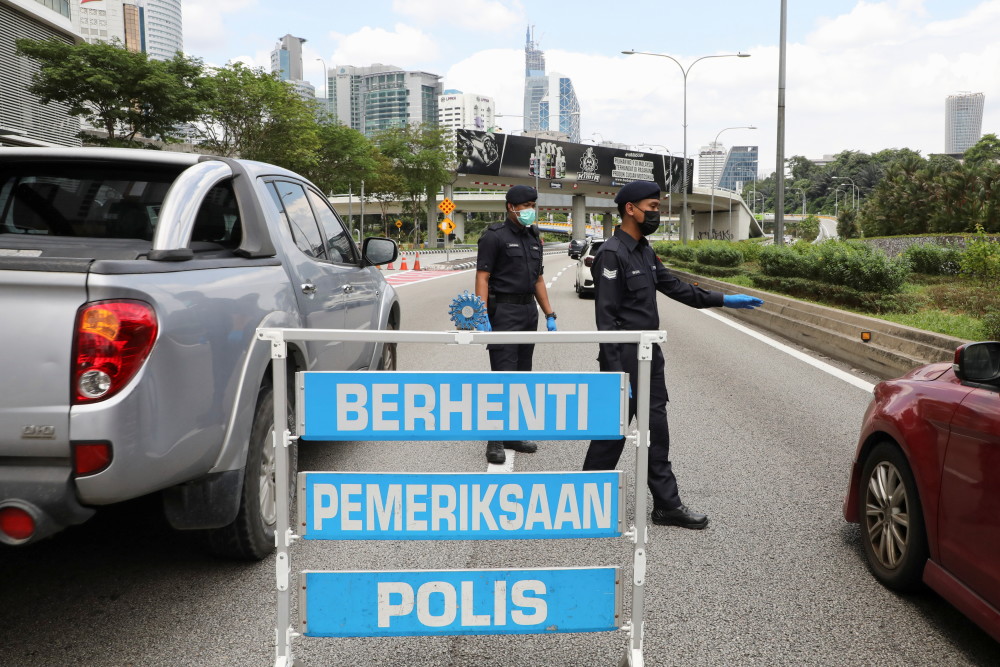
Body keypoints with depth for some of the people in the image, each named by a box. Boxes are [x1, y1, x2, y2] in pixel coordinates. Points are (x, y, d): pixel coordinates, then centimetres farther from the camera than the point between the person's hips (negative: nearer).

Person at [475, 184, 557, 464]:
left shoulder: (533, 238, 17)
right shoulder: (494, 236, -6)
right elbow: (482, 277, -12)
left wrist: (549, 314, 14)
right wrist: (483, 316, -22)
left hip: (528, 311, 8)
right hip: (503, 312, -8)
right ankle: (495, 441, -4)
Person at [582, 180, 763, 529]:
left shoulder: (645, 251, 11)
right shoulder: (612, 254, -16)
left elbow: (674, 287, 21)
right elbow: (606, 318, -20)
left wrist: (723, 300, 19)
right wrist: (616, 371, -23)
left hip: (649, 355, 9)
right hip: (624, 358, -9)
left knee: (656, 428, 11)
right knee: (612, 431, 1)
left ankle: (667, 504, 19)